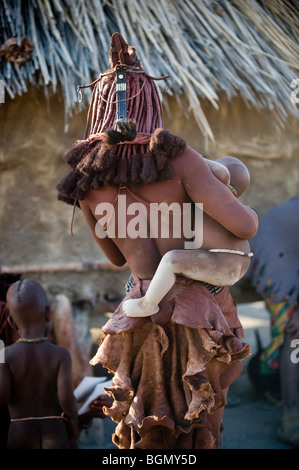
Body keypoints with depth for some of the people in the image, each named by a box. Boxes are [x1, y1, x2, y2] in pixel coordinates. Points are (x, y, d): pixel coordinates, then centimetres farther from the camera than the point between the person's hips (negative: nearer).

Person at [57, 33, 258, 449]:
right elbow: (242, 225, -16)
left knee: (144, 434, 17)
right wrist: (252, 216, 7)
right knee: (195, 434, 12)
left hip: (144, 310, 2)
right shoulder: (177, 158, -10)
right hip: (202, 312, -2)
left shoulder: (86, 183, 2)